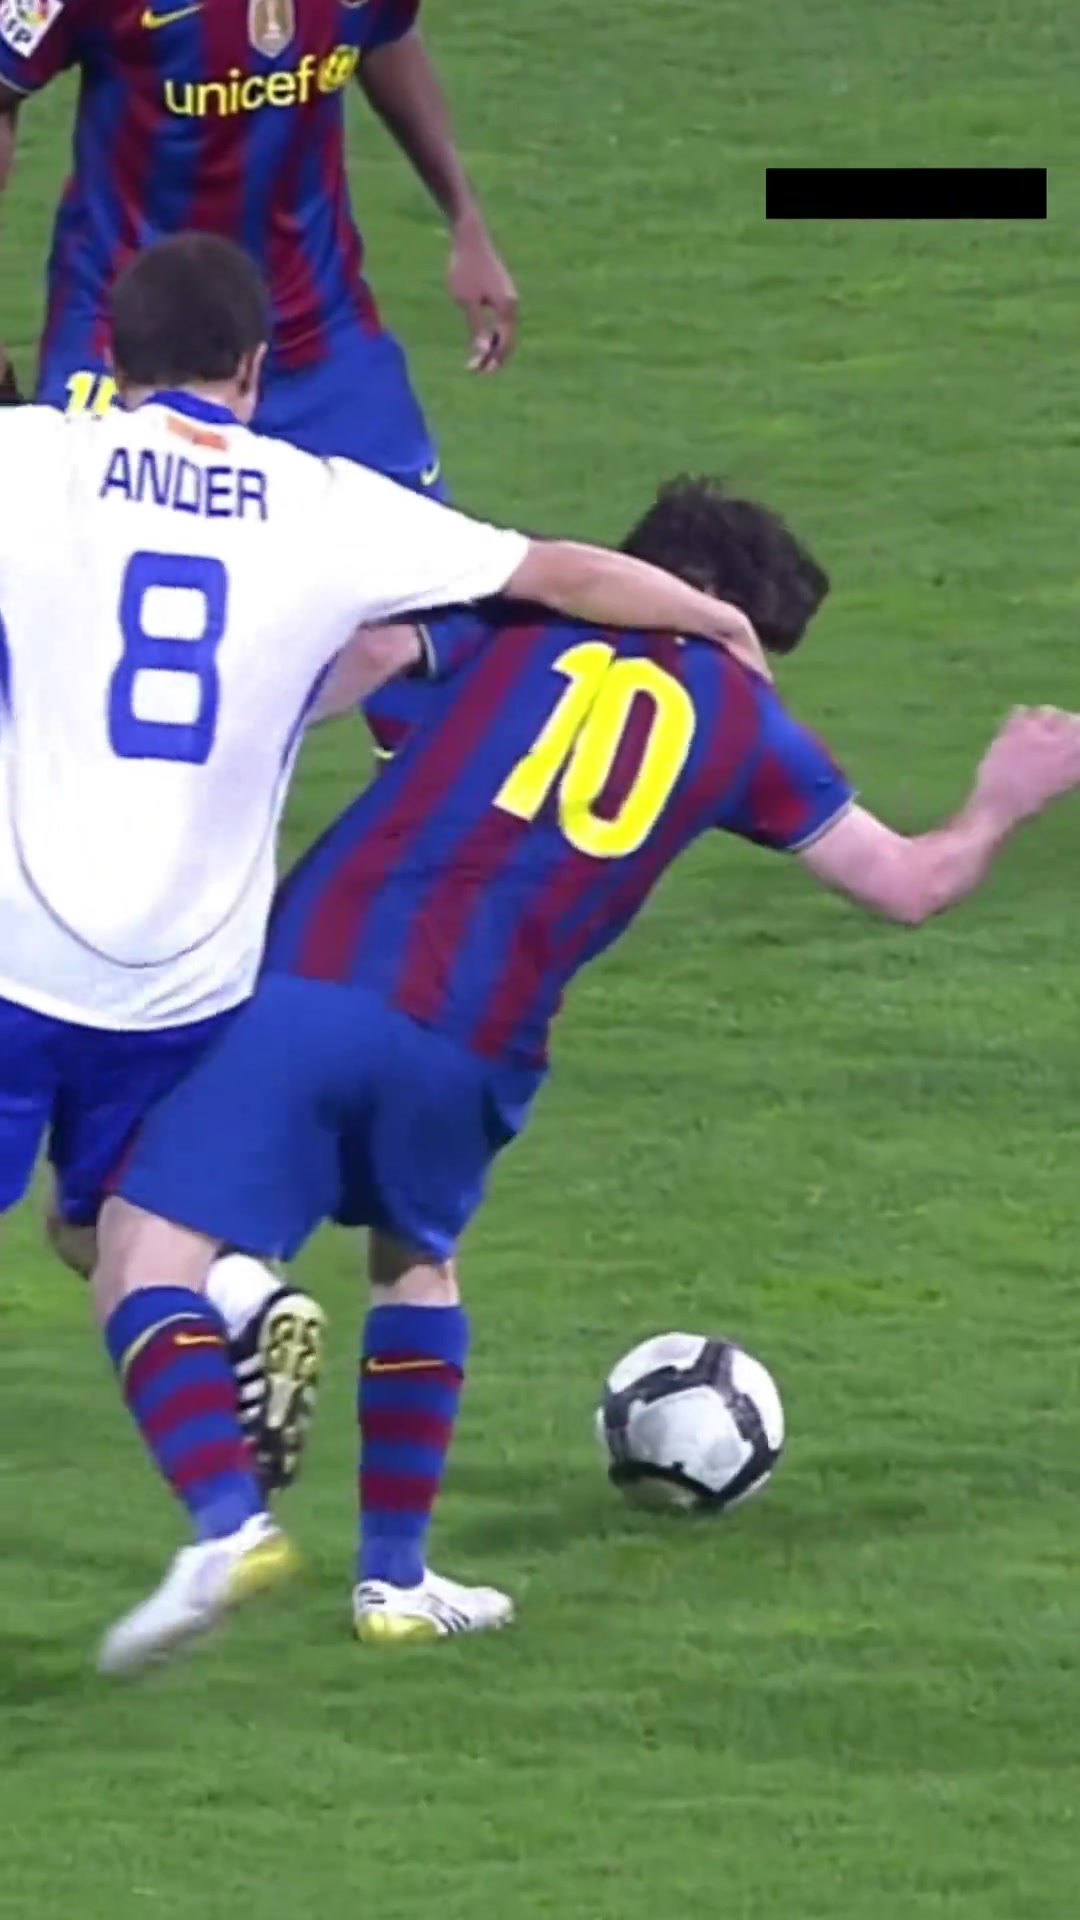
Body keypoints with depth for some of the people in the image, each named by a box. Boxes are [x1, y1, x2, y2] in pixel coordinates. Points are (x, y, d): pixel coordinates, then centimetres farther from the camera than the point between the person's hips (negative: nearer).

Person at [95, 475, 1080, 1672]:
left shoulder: (517, 614, 16)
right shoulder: (739, 717, 19)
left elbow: (336, 665, -1)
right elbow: (909, 883, 26)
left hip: (314, 982, -3)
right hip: (470, 1051, 3)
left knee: (147, 1251, -5)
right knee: (416, 1262, 32)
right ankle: (394, 1579, 29)